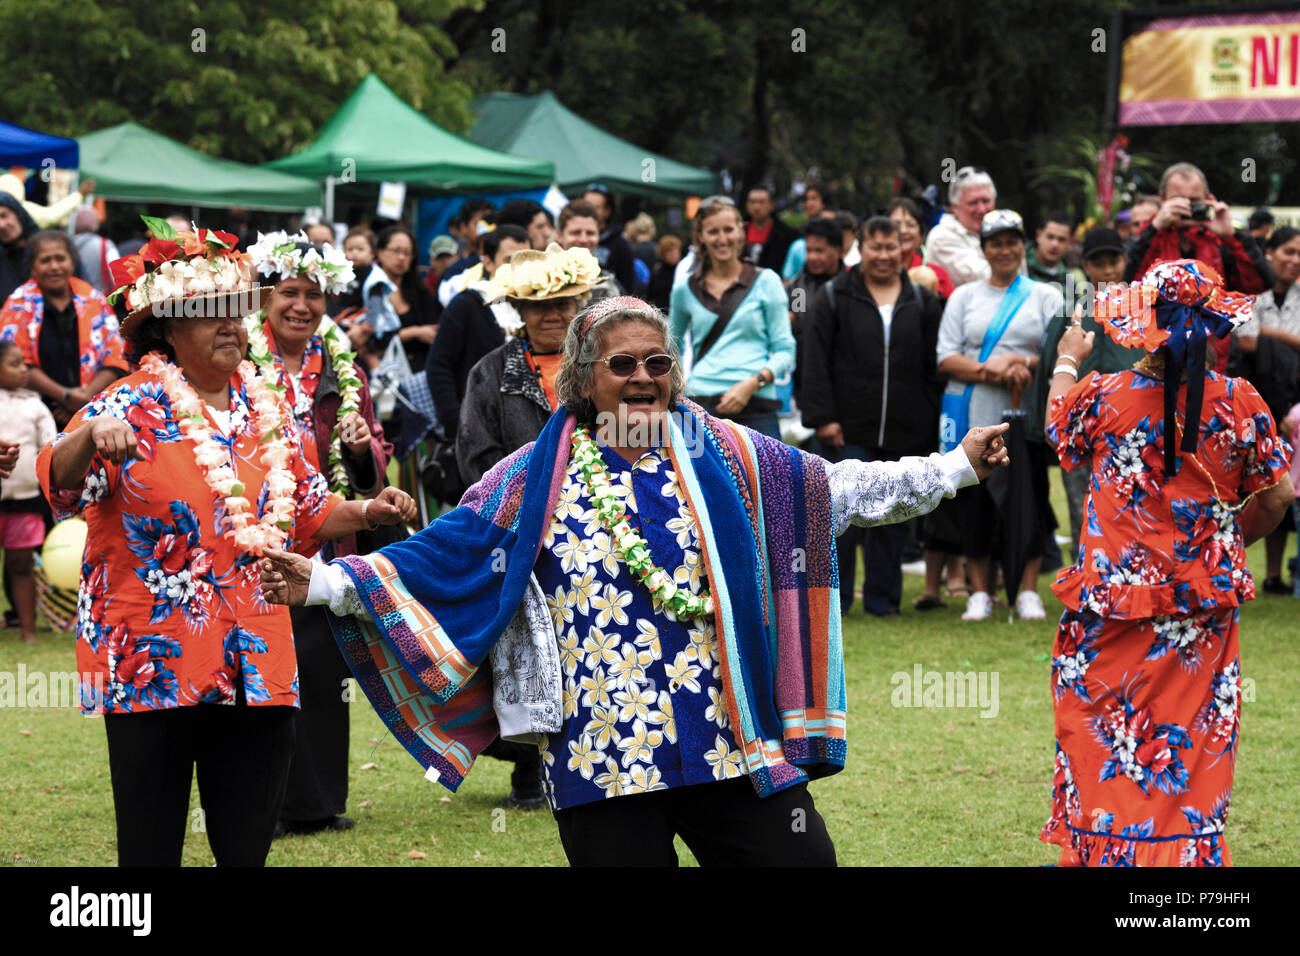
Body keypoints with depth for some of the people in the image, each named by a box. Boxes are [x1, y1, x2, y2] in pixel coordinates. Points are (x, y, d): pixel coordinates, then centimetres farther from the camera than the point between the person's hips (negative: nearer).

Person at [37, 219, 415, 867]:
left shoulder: (265, 411, 13)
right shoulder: (133, 406, -4)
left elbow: (308, 513, 24)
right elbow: (59, 481, -19)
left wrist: (365, 512, 6)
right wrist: (91, 438, -39)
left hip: (255, 665, 5)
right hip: (152, 661, -5)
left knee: (247, 844, 7)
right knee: (150, 845, -1)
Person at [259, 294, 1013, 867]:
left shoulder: (727, 457, 8)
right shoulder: (534, 479, 3)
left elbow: (837, 490, 13)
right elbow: (442, 555, 0)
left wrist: (956, 467, 11)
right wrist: (327, 582, -10)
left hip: (735, 745, 2)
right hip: (602, 759, -2)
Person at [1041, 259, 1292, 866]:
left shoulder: (1103, 398, -12)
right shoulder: (1240, 404, -9)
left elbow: (1057, 432, 10)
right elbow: (1278, 494, -2)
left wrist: (1066, 365, 29)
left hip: (1117, 601, -1)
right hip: (1206, 608, 2)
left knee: (1103, 740, 11)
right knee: (1196, 739, 13)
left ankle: (1099, 852, 15)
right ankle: (1191, 853, 18)